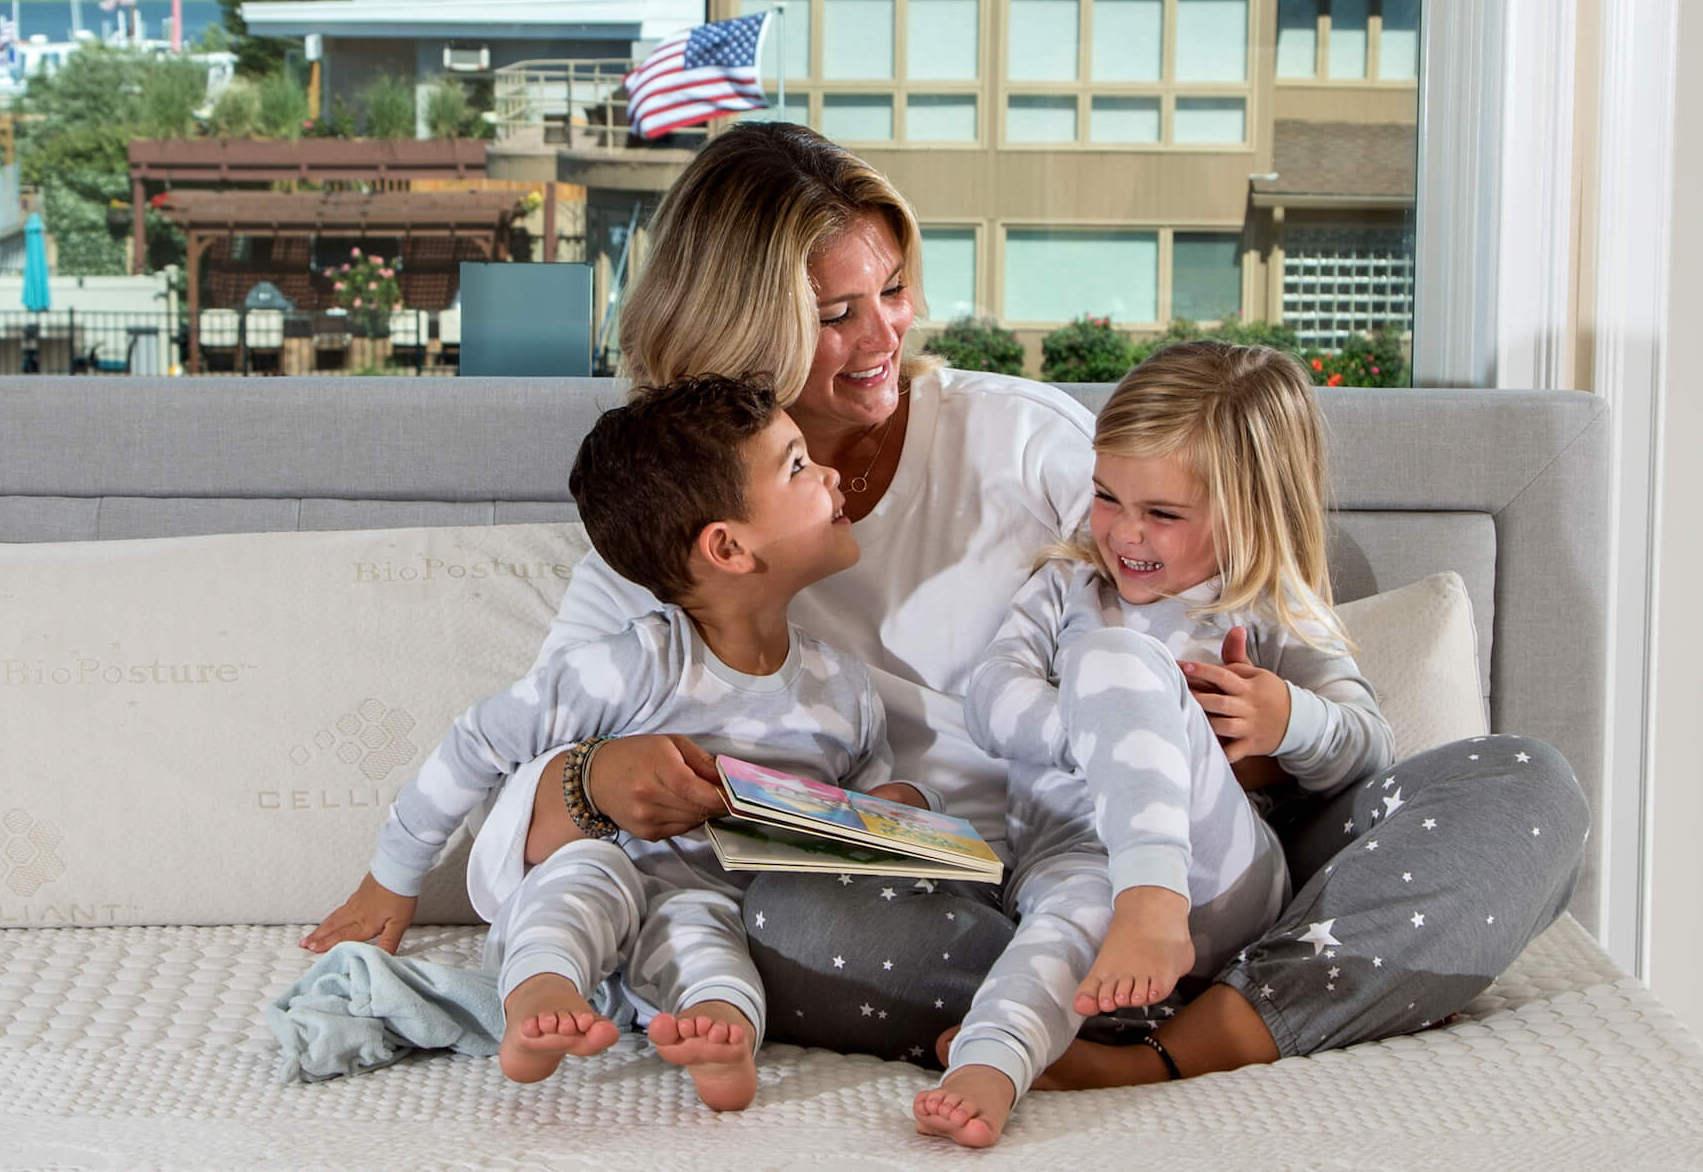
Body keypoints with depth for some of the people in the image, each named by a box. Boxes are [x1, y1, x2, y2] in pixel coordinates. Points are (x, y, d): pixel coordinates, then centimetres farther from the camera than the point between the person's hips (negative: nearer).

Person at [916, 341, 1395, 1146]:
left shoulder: (1273, 617, 17)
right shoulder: (1066, 586, 25)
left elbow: (1371, 751, 8)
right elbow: (990, 705, 8)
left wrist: (1289, 722, -15)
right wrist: (1115, 731, -9)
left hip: (1217, 876, -2)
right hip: (1074, 856, 2)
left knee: (1110, 652, -25)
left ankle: (1155, 909, -47)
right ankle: (988, 1065, -69)